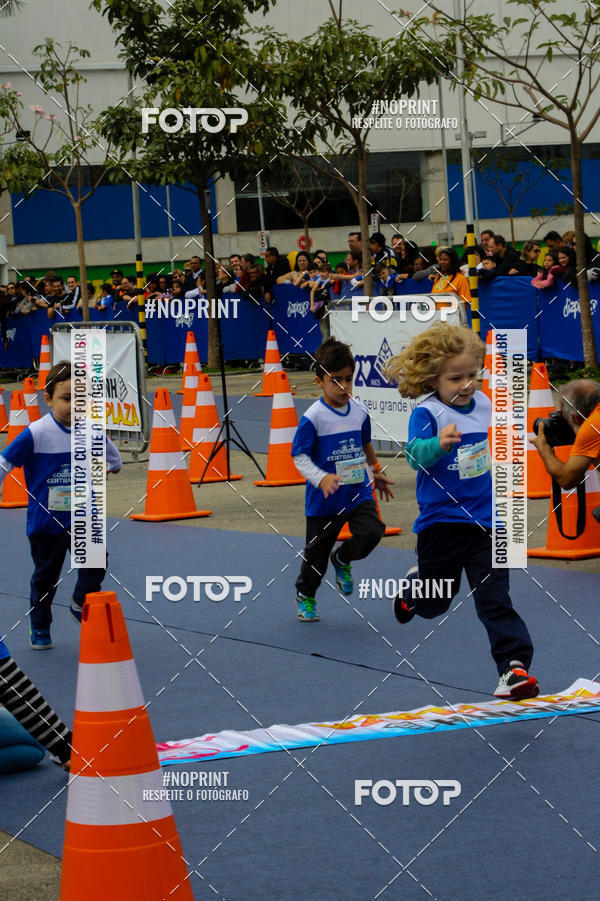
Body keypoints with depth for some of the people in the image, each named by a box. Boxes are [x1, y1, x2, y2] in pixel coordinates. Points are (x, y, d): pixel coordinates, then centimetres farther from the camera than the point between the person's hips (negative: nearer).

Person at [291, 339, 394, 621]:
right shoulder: (313, 417, -16)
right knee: (317, 552, 8)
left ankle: (342, 560, 13)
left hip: (358, 491, 4)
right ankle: (304, 596, 36)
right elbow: (299, 457, -15)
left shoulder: (359, 412, 1)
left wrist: (376, 474, 30)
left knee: (372, 532, -19)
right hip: (324, 500, -4)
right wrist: (321, 479, -29)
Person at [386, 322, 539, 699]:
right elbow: (416, 454, -29)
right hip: (441, 522, -3)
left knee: (495, 598, -6)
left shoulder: (483, 404, 3)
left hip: (485, 521, 3)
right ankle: (414, 586, 49)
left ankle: (514, 666, -9)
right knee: (434, 604, 16)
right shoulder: (427, 413, -14)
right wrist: (440, 443, -47)